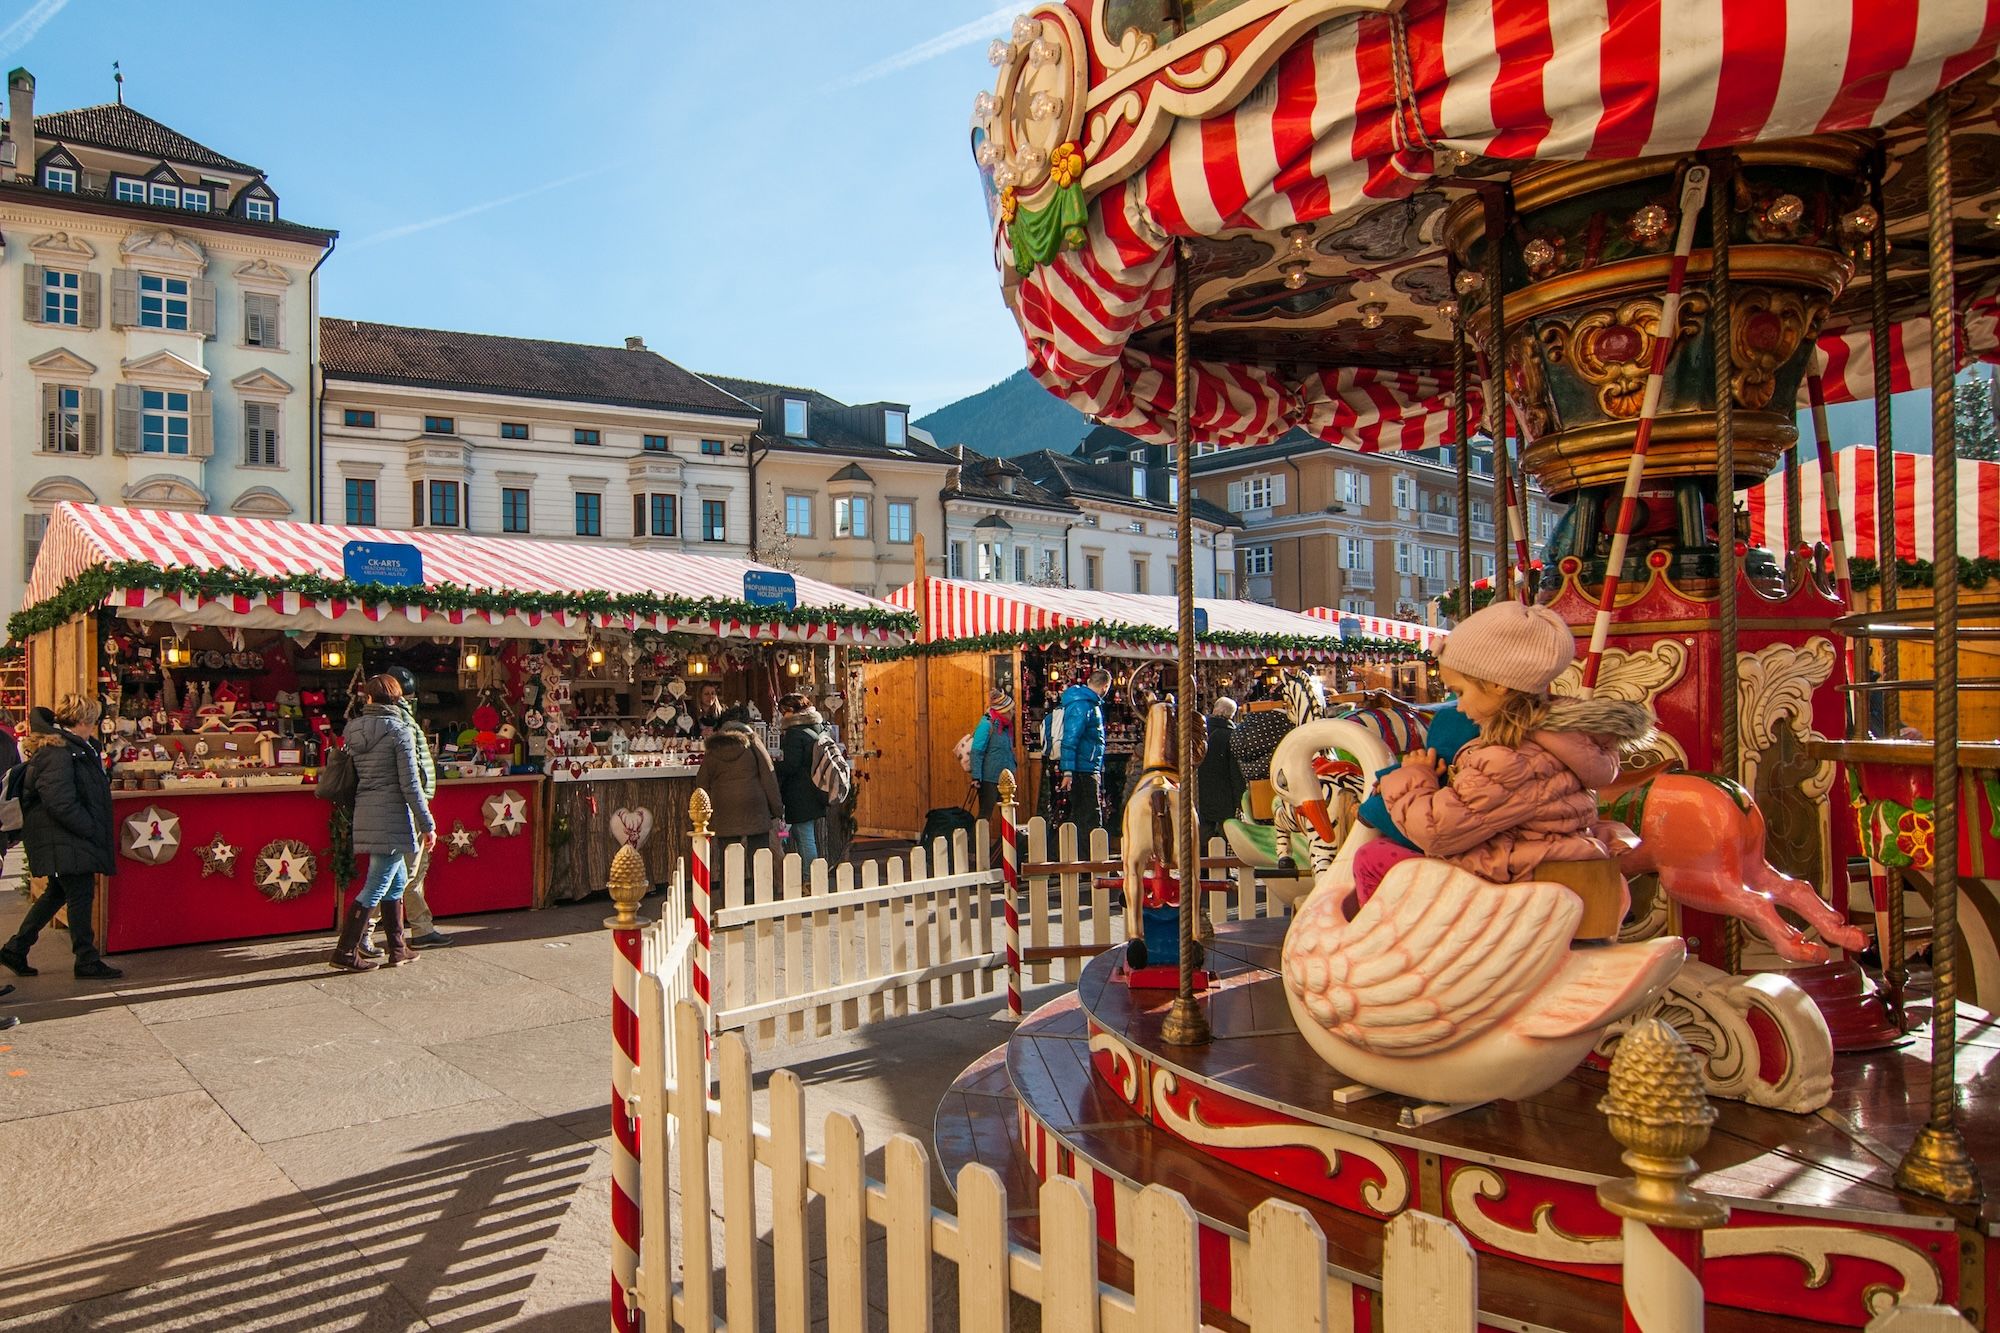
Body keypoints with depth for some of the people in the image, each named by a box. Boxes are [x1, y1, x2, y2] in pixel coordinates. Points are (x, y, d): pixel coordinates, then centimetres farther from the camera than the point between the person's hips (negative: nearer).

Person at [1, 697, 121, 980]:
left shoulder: (78, 747, 11)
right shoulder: (58, 754, -20)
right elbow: (62, 804, -25)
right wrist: (92, 830, -17)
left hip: (68, 839, 10)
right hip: (64, 839, -10)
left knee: (58, 893, 18)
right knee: (81, 895, -3)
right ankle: (87, 962, 5)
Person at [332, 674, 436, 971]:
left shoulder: (354, 730, 10)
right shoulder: (399, 731, -10)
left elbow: (351, 779, 14)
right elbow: (411, 785, -12)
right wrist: (427, 825, -7)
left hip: (365, 815, 7)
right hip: (392, 817, -7)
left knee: (397, 880, 17)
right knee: (376, 887, -1)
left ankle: (398, 949, 21)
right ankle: (346, 952, 1)